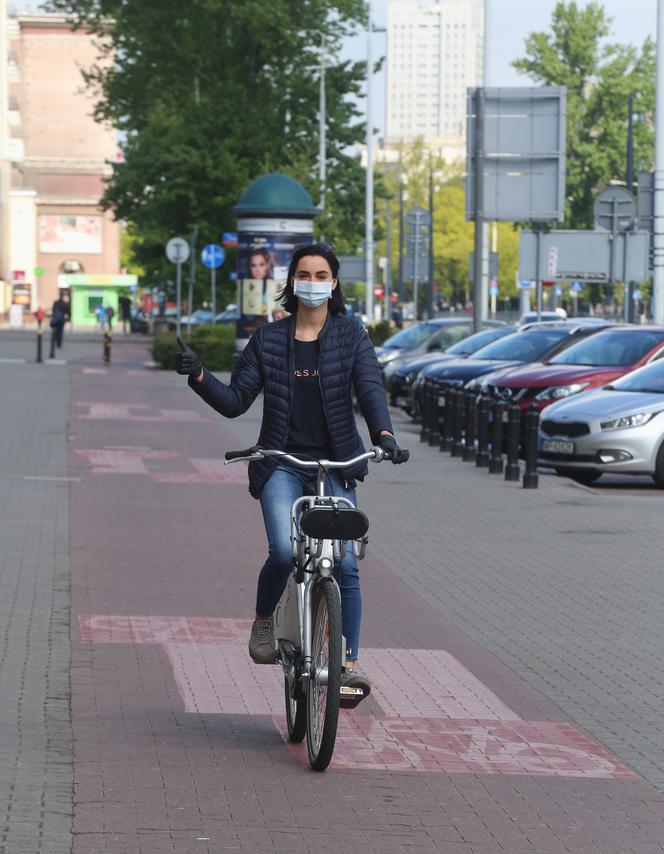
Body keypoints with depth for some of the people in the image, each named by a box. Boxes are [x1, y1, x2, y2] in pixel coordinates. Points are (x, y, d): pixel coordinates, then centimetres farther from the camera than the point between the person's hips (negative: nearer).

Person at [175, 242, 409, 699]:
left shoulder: (351, 335, 4)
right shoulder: (268, 339, 6)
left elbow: (370, 387, -11)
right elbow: (235, 401, 4)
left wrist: (383, 433, -29)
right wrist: (198, 375, -13)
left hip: (336, 464, 0)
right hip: (281, 464, 0)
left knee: (345, 563, -6)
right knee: (284, 551, -21)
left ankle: (349, 661, 6)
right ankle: (264, 620, 8)